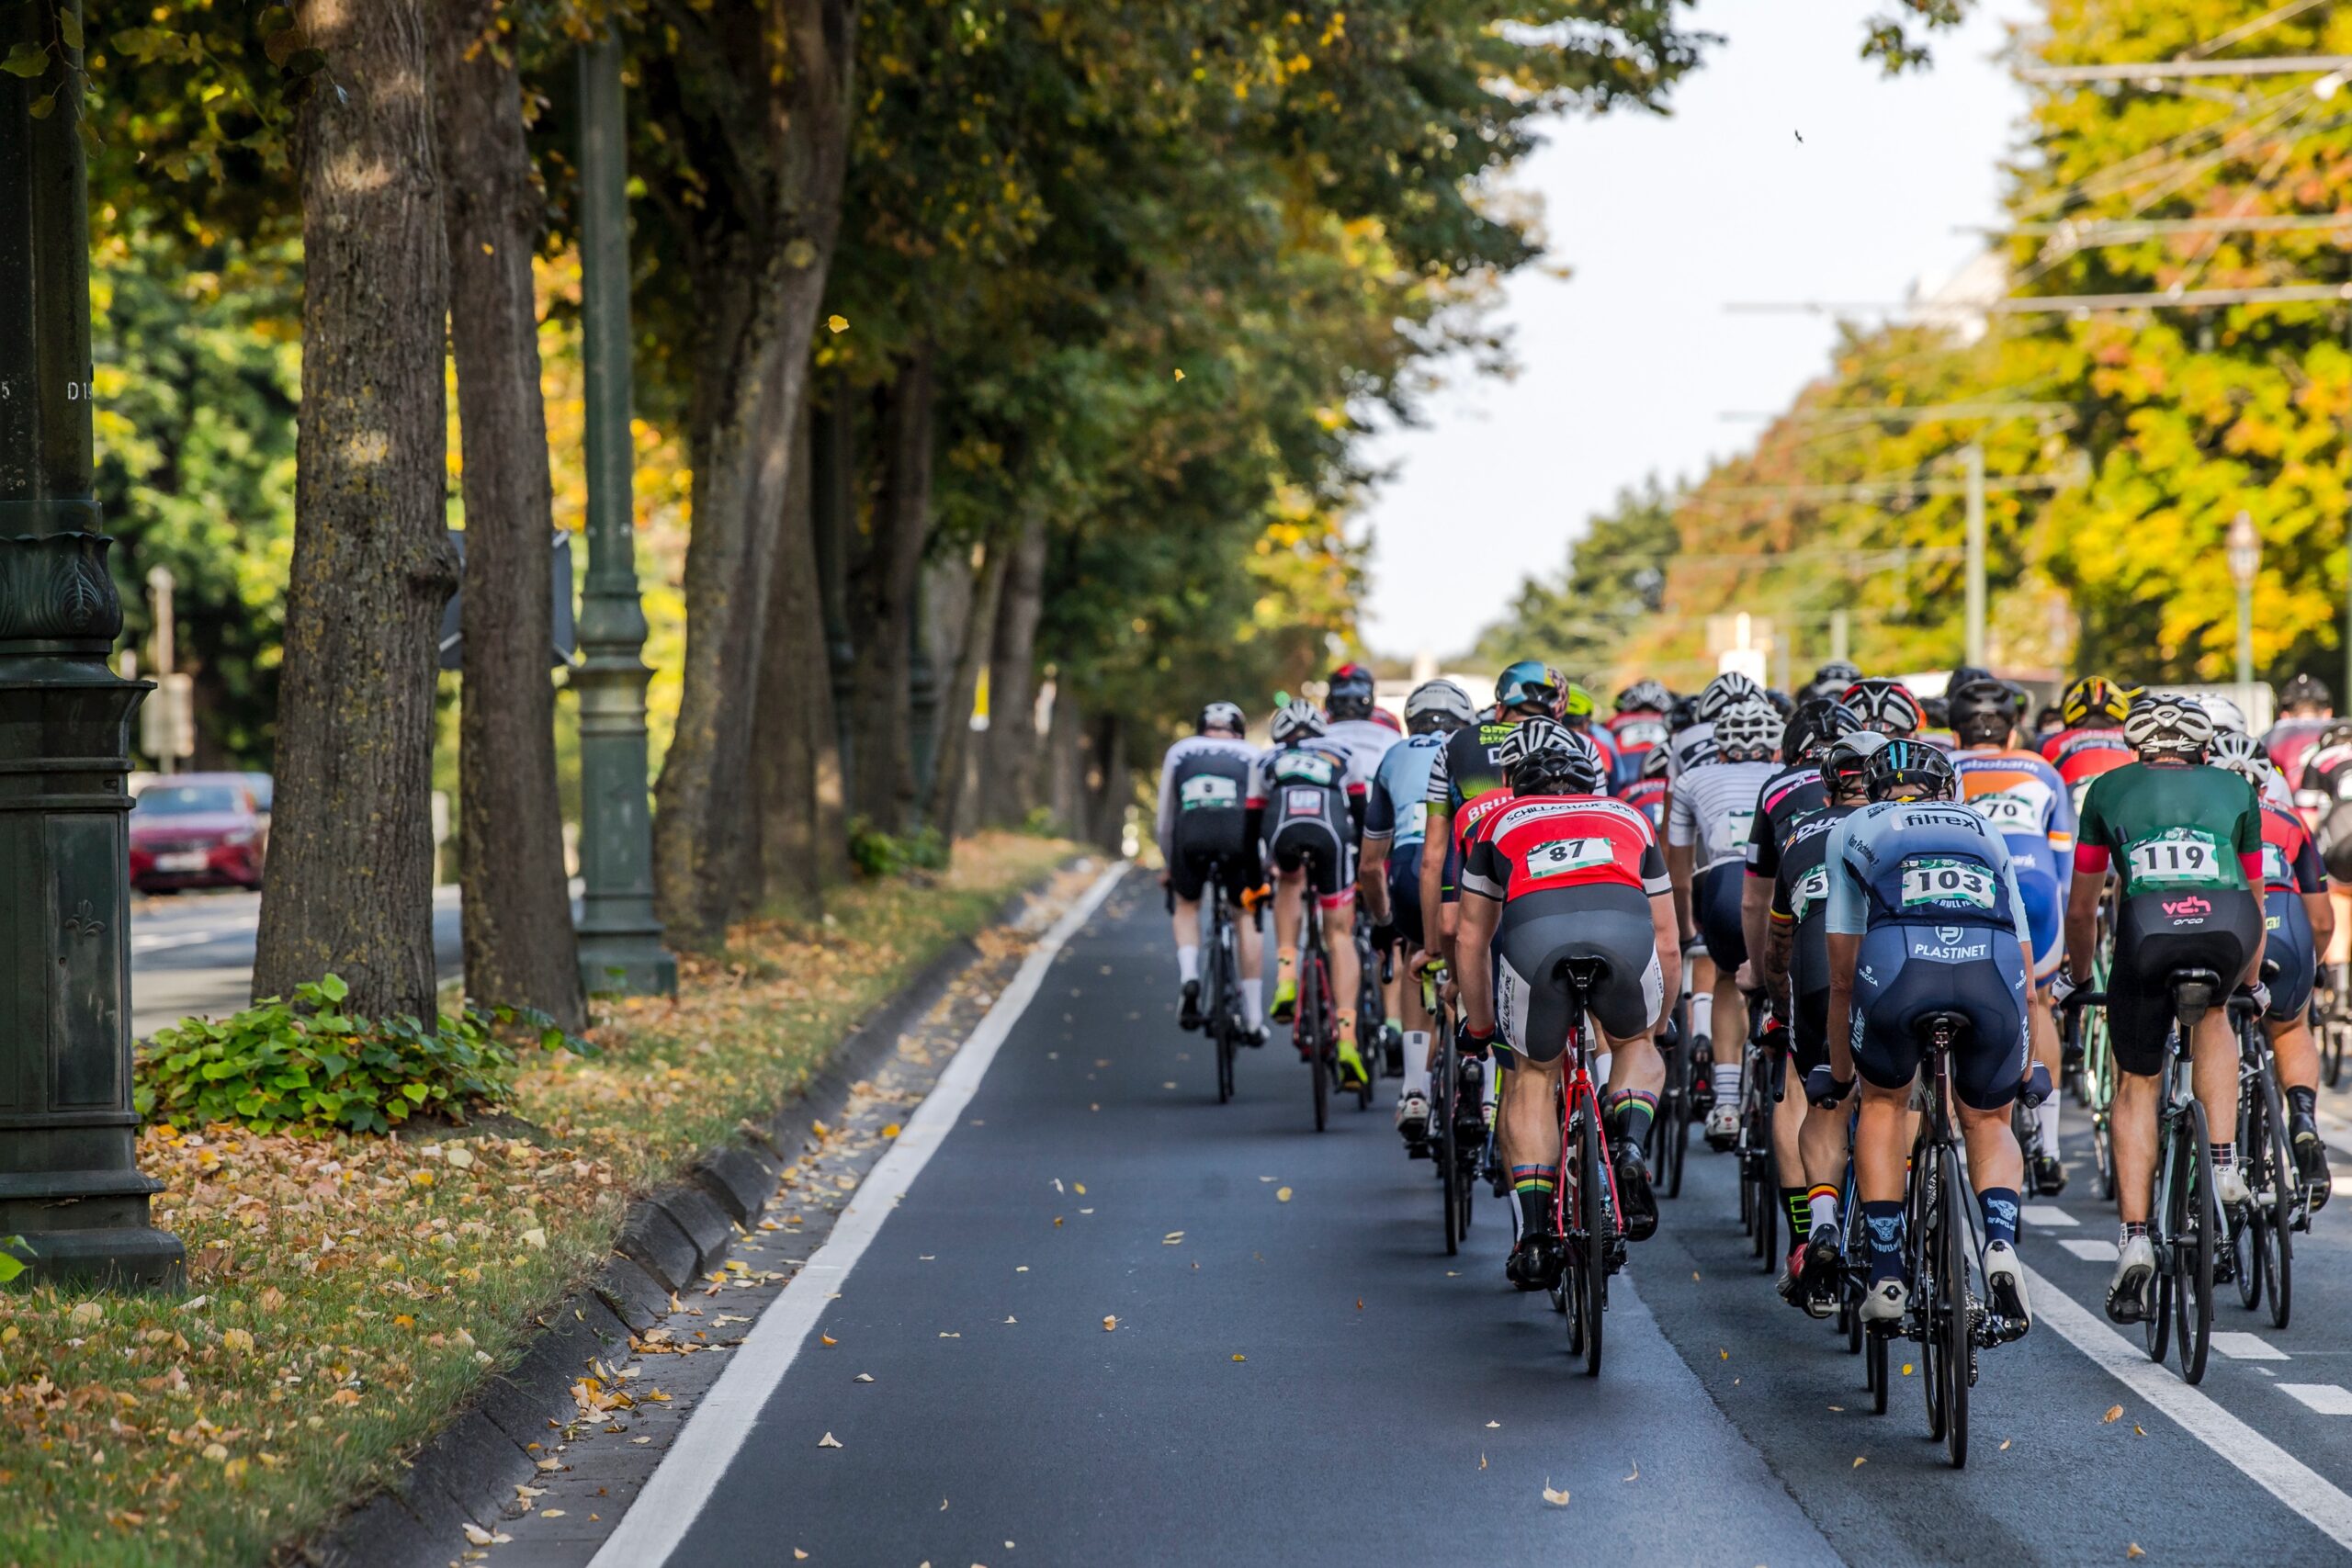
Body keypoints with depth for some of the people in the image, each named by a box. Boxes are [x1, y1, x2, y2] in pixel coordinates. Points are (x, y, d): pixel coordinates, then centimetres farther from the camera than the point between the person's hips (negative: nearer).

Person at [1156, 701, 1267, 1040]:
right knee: (1247, 918, 13)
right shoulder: (1251, 754, 28)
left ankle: (1188, 976, 0)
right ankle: (1254, 1018, 11)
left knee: (1186, 905, 26)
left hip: (1191, 834, 1)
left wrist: (1167, 864, 43)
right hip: (1238, 834, 0)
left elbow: (1165, 819, 31)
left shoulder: (1179, 751, 30)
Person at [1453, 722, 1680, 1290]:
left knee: (1533, 1077, 23)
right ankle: (1632, 1149, 4)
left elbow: (1472, 939, 40)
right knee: (1634, 1045, 31)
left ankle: (1535, 1238, 14)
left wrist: (1479, 1028, 54)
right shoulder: (1629, 819, 37)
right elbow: (1667, 944, 42)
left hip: (1532, 934, -1)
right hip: (1625, 930, 1)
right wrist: (1657, 1027, 56)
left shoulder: (1501, 822, 35)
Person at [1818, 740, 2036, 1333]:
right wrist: (2025, 1069, 56)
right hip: (1994, 966, 1)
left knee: (1883, 1103, 27)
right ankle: (2001, 1239, -4)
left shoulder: (1852, 831, 33)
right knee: (1989, 1121, 24)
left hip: (1898, 960, -1)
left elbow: (1843, 978, 34)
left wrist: (1838, 1075, 47)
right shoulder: (1985, 832, 39)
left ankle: (1886, 1276, 17)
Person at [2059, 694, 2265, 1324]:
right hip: (2229, 924, 1)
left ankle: (2135, 1241, 6)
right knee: (2213, 1012, 35)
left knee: (2135, 1085, 17)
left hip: (2148, 926, -1)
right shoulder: (2235, 789, 33)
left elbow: (2081, 907, 38)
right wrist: (2249, 985, 59)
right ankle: (2225, 1165, 21)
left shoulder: (2109, 789, 32)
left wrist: (2077, 977, 55)